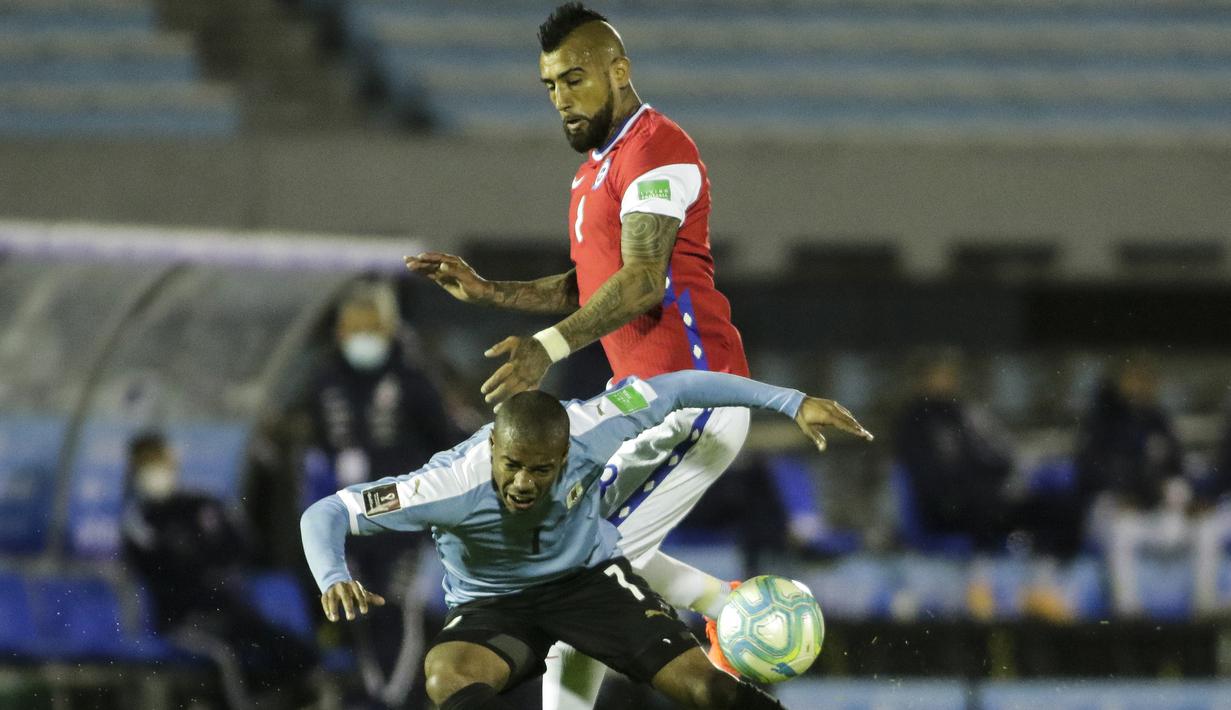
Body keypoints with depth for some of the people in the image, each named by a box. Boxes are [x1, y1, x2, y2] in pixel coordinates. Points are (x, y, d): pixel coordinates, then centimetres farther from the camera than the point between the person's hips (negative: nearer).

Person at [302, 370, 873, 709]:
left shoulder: (586, 435, -28)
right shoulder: (451, 484, -33)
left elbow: (675, 389, -15)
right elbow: (326, 514, -31)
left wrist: (791, 403, -14)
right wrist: (333, 579, -52)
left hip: (589, 576, 1)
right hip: (493, 606, -1)